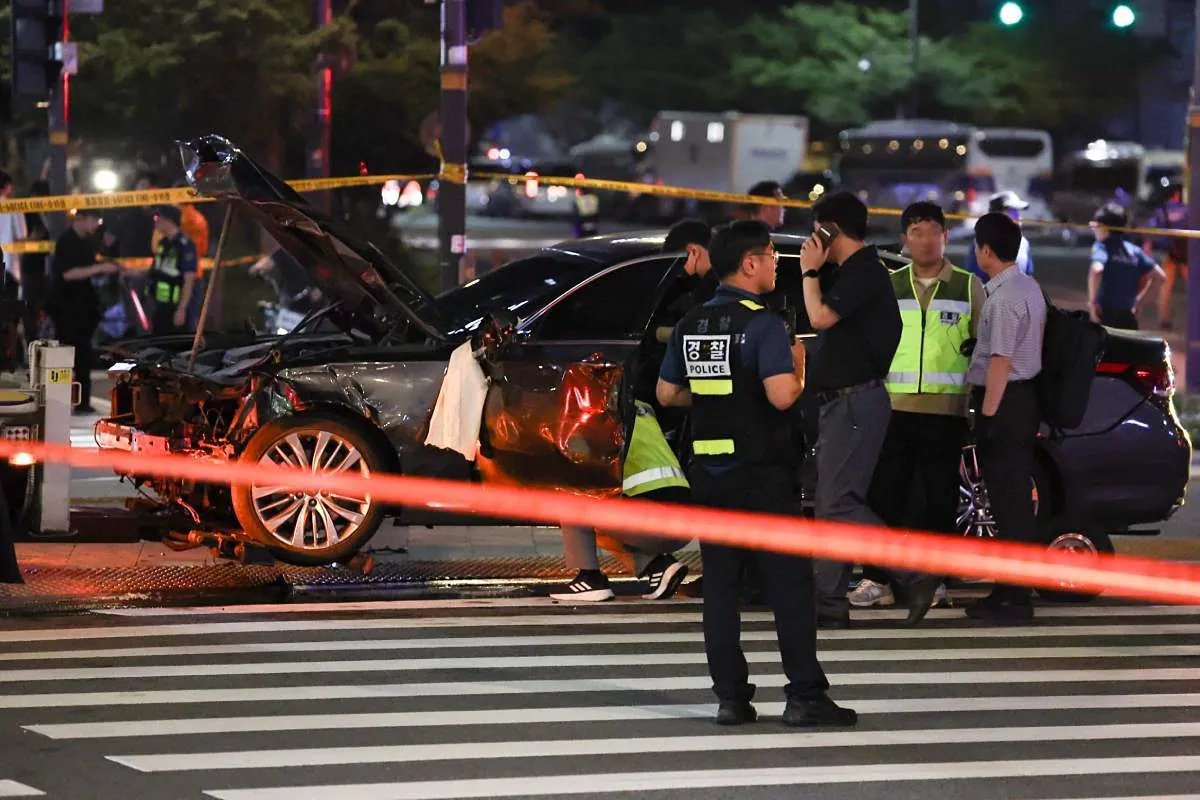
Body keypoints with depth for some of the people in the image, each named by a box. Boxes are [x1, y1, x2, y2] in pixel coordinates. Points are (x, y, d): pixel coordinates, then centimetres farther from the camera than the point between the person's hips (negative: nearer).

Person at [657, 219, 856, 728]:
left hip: (708, 471, 6)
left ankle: (731, 697, 6)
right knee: (789, 582, -2)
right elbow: (782, 396, -22)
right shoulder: (763, 324, -12)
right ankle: (805, 696, -3)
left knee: (720, 585, 7)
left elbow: (667, 394, 15)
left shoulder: (691, 325, 8)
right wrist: (798, 366, -2)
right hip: (760, 473, -6)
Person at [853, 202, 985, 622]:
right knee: (884, 492, -1)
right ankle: (878, 578, 4)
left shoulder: (969, 288, 6)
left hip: (946, 411, -1)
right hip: (895, 407, 1)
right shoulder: (888, 287, 11)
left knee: (940, 496, 4)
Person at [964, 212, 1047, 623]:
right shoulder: (1028, 287, 14)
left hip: (1004, 402, -10)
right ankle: (1011, 588, 20)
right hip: (1024, 396, 10)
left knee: (1008, 499, -7)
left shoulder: (1005, 297, -18)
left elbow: (1001, 361, -22)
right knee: (1012, 498, 14)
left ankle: (1015, 598, -6)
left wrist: (987, 415, -19)